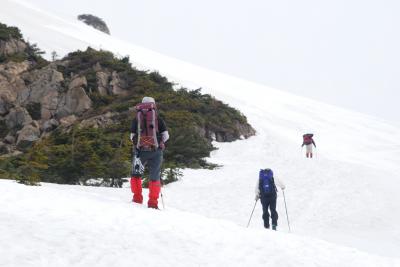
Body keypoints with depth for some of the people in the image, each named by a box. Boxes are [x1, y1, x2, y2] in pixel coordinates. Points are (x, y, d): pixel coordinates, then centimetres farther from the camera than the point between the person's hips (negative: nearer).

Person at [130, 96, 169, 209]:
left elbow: (132, 137, 6)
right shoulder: (158, 119, 6)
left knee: (136, 174, 17)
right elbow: (165, 135, 3)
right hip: (155, 151, -1)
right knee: (155, 177, 6)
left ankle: (137, 198, 11)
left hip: (141, 150, 1)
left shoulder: (136, 118, 9)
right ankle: (153, 203, 2)